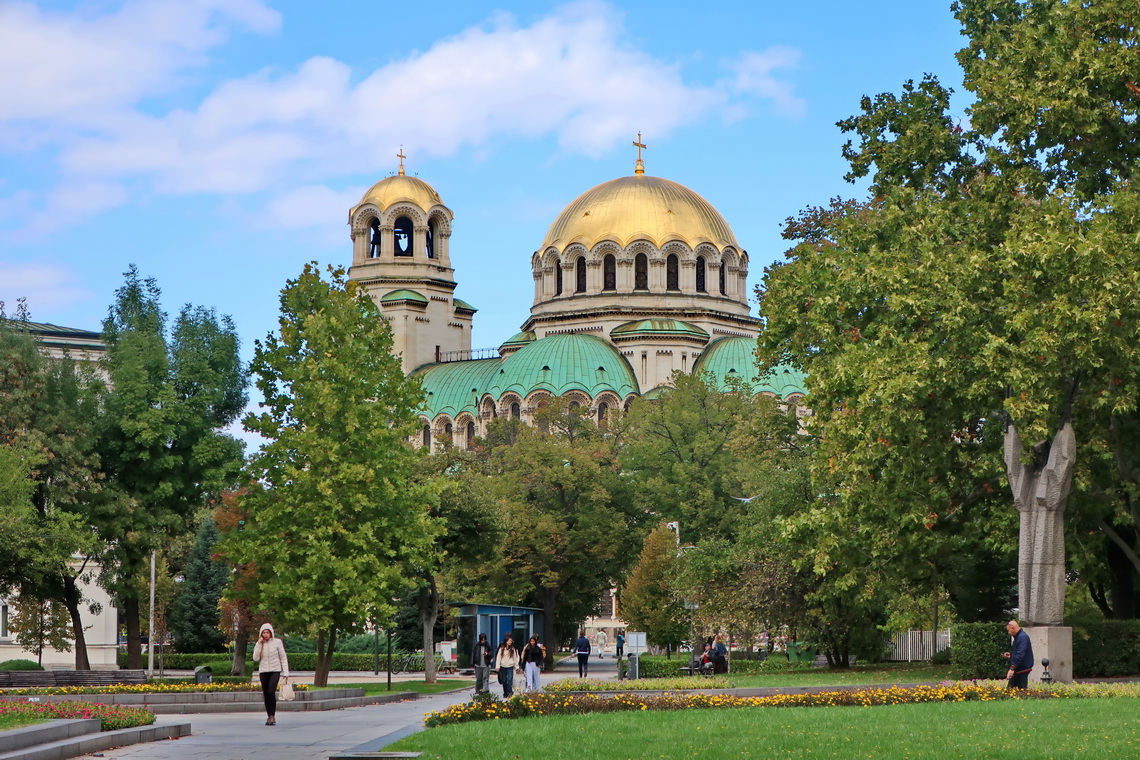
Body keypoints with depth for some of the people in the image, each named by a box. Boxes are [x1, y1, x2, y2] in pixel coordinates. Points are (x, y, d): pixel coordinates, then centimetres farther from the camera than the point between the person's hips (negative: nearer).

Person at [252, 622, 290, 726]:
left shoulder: (277, 642, -1)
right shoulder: (259, 644, 7)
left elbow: (283, 658, 2)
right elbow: (255, 658, -4)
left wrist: (285, 672, -3)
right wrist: (259, 644, -8)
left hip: (275, 671, -3)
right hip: (263, 671, 3)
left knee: (271, 692, -19)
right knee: (266, 694, 4)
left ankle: (272, 716, -16)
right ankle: (269, 716, 14)